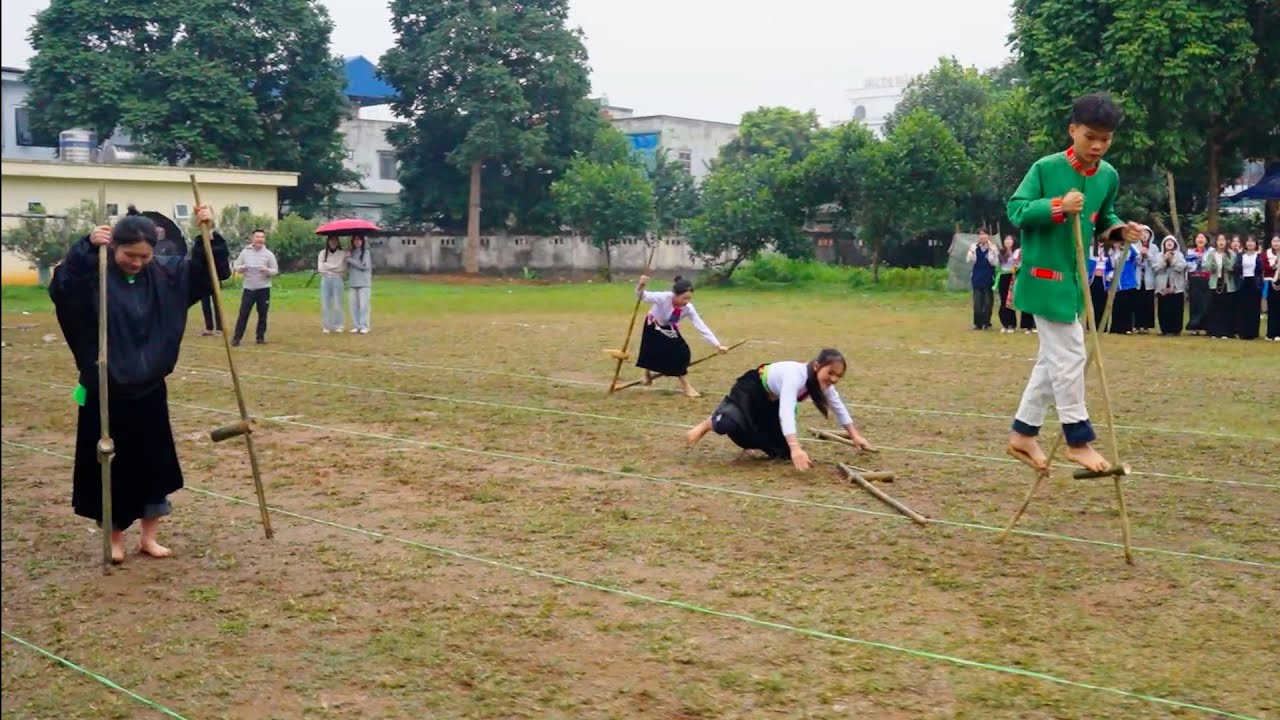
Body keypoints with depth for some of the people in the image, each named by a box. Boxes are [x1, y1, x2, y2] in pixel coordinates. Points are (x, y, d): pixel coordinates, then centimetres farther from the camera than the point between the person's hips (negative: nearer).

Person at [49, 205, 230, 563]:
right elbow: (59, 289, -33)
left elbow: (214, 272, 6)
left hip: (150, 390, 4)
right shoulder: (94, 274, -14)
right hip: (106, 392, -4)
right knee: (111, 467, 6)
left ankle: (149, 536, 24)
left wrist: (209, 234, -9)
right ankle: (115, 539, 23)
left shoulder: (166, 273, -1)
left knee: (154, 464, 10)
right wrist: (86, 247, -38)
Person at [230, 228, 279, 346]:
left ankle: (260, 337, 17)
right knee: (243, 313, -1)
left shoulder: (269, 254, -2)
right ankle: (236, 337, 3)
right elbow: (236, 266, 8)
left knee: (262, 314, 6)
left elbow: (276, 271, -1)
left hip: (263, 289, 0)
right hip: (248, 288, 0)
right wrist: (241, 268, -15)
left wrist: (267, 270, -22)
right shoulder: (245, 252, 3)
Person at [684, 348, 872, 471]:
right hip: (752, 390, -7)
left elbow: (839, 408, 2)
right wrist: (796, 448, -62)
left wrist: (855, 436, 5)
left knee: (783, 451, -1)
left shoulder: (823, 383, -17)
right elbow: (786, 412, -52)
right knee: (727, 424, -34)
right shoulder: (795, 375, -41)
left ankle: (751, 437, 27)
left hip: (774, 402, 7)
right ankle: (707, 424, 2)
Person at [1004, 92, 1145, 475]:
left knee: (1054, 359, 12)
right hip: (1045, 276, -8)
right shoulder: (1046, 168, -13)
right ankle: (1079, 441, 4)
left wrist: (1119, 228, -1)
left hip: (1073, 278, 8)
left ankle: (1022, 434, 22)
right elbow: (1015, 210, -14)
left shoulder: (1109, 176, 6)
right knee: (1069, 357, -7)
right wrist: (1058, 206, -27)